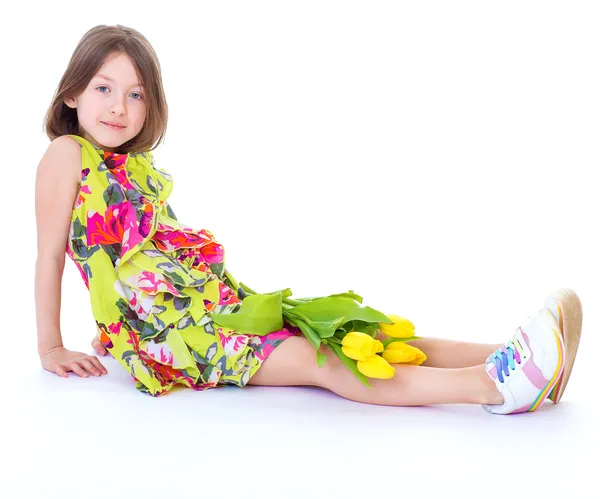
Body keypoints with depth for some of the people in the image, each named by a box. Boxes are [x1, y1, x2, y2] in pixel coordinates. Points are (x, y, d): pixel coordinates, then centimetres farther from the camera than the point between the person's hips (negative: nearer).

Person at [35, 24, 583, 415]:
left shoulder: (144, 169, 20)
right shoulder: (68, 154, -2)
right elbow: (49, 256, -2)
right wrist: (52, 350, -2)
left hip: (220, 301, 8)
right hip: (162, 329, -7)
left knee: (348, 337, -10)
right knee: (318, 359, -24)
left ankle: (498, 358, -20)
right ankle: (488, 385, -36)